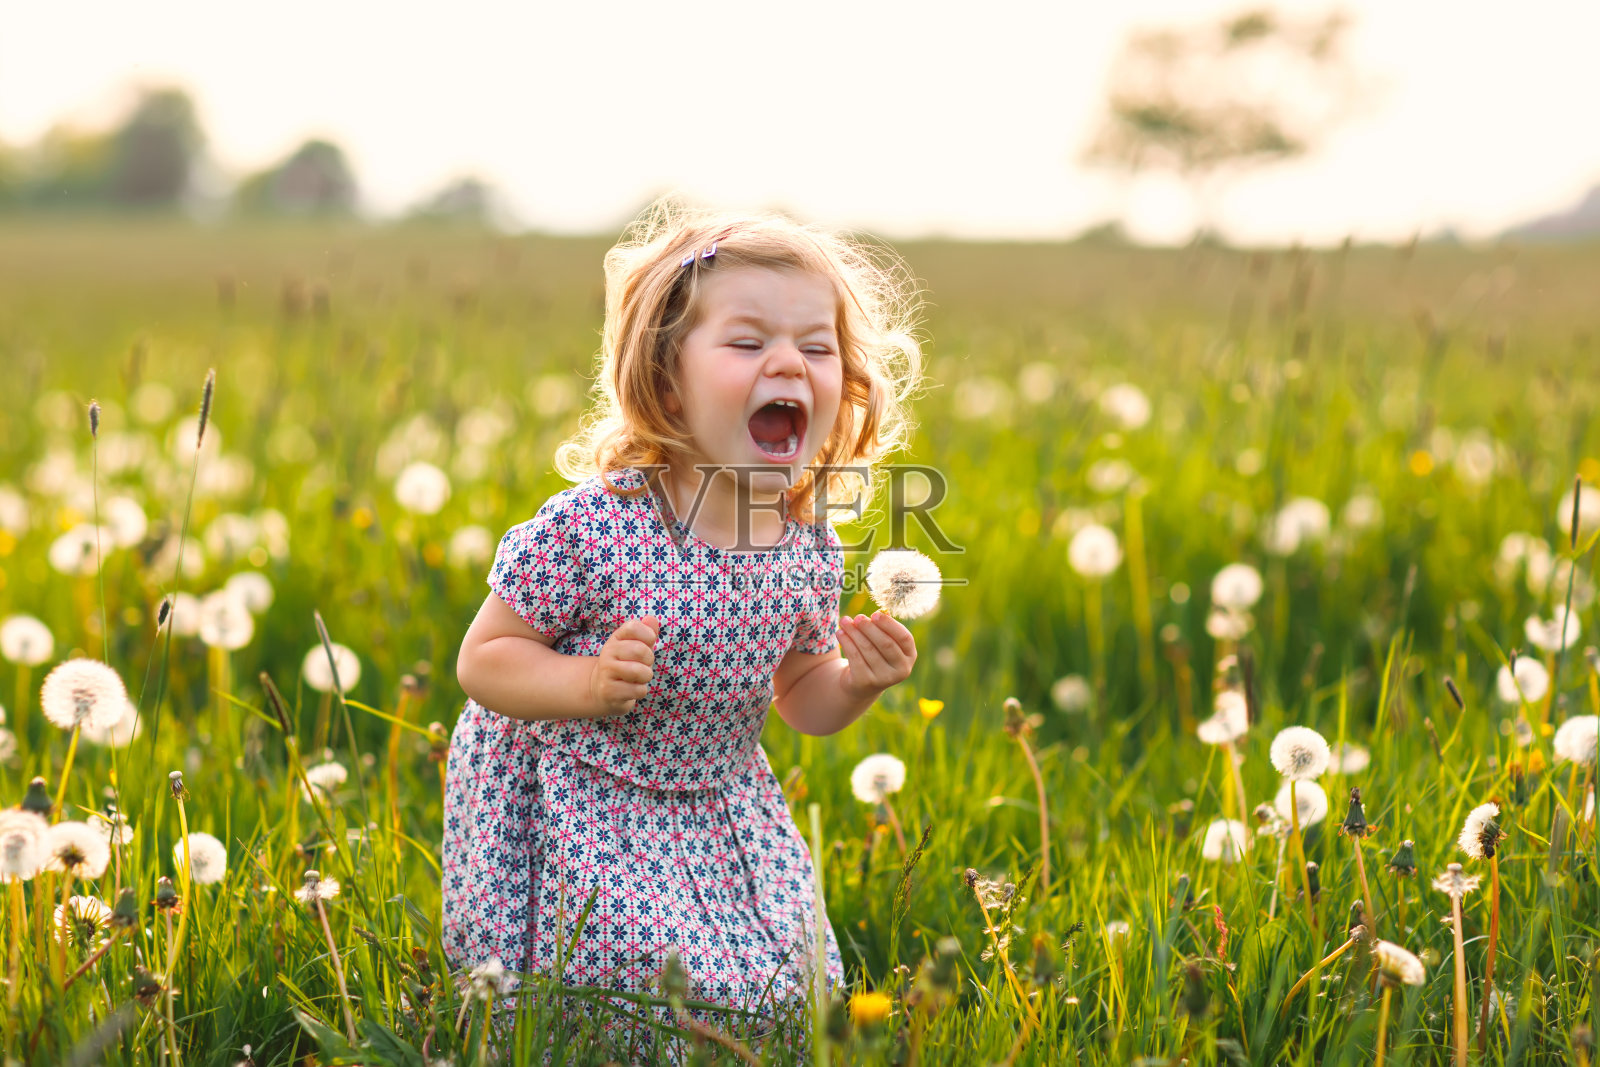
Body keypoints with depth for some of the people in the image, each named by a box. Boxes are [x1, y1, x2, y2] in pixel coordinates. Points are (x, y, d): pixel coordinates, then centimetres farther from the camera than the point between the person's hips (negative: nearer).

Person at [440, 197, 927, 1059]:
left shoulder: (812, 550, -8)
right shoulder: (589, 527, -25)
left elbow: (803, 701, 9)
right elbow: (481, 661, -15)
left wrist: (856, 684, -13)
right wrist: (589, 684, -32)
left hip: (716, 816, 5)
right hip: (568, 812, -5)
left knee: (774, 990, 7)